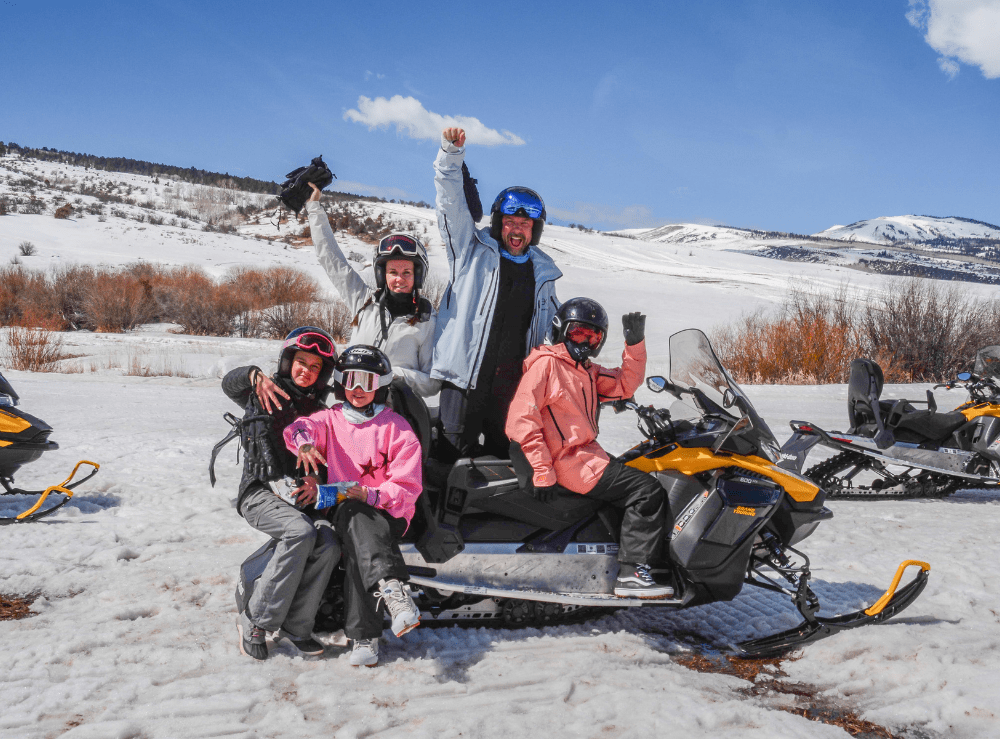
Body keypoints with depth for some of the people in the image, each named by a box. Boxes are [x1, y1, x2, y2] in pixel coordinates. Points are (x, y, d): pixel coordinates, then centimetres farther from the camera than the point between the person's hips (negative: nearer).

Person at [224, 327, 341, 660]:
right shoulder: (263, 395, 5)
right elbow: (229, 384, -16)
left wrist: (317, 485, -7)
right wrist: (254, 376, -39)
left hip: (300, 497, 4)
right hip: (261, 492, -4)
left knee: (329, 545, -25)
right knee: (301, 532, -32)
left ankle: (295, 626, -12)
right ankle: (256, 620, -21)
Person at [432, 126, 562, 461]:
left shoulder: (543, 271, 16)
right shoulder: (472, 249, 5)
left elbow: (554, 323, 27)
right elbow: (451, 202, -5)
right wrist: (451, 151, -17)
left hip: (516, 384, 4)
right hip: (465, 376, -4)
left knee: (504, 459, 9)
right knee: (455, 457, -6)